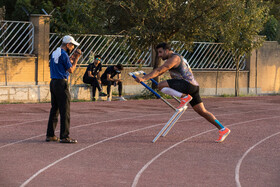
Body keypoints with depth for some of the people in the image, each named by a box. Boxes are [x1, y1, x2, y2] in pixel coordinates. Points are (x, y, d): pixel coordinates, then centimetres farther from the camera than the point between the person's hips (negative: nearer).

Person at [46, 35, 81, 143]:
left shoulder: (54, 53, 16)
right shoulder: (63, 54, -12)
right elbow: (71, 70, -11)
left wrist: (71, 58, 19)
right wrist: (76, 59, -2)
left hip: (53, 82, 9)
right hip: (61, 83, -9)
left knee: (54, 109, 12)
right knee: (65, 111, -8)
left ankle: (50, 135, 13)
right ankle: (64, 136, -10)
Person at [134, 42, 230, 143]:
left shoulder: (174, 58, -8)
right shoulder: (175, 58, 24)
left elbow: (159, 70, -18)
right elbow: (161, 70, 37)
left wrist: (144, 78, -22)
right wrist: (146, 76, 36)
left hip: (188, 84, -11)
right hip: (193, 86, 11)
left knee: (161, 86, -19)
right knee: (202, 111, 10)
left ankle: (184, 97, -16)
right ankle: (222, 129, 8)